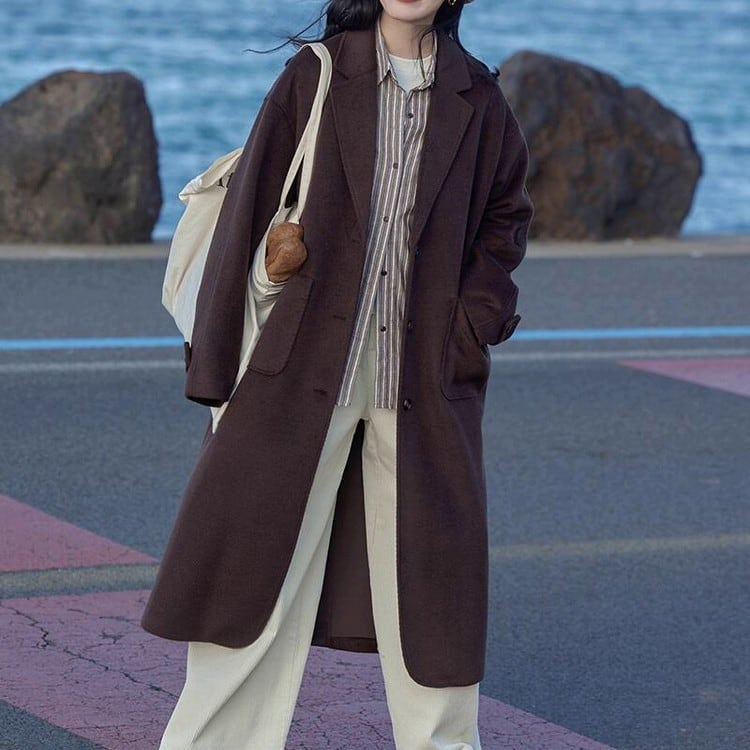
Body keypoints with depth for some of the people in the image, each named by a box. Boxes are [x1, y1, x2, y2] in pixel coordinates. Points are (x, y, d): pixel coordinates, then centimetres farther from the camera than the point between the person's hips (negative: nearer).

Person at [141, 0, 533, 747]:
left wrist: (476, 323, 3)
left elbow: (506, 215, 18)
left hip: (421, 381, 2)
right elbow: (248, 212, -3)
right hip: (305, 370, -2)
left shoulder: (476, 99, 3)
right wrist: (215, 369, -5)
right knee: (255, 571, 0)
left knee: (425, 577, 9)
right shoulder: (314, 77, -3)